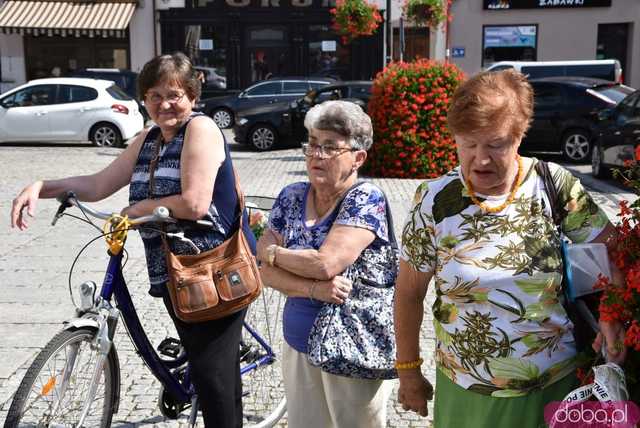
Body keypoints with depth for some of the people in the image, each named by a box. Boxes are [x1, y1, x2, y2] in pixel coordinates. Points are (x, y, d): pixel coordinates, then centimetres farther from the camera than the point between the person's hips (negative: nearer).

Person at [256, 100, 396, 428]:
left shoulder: (366, 200, -16)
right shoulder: (291, 197, 1)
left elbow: (325, 264, -26)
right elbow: (267, 272, -3)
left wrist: (269, 250, -10)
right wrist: (313, 289, -21)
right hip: (298, 343, 5)